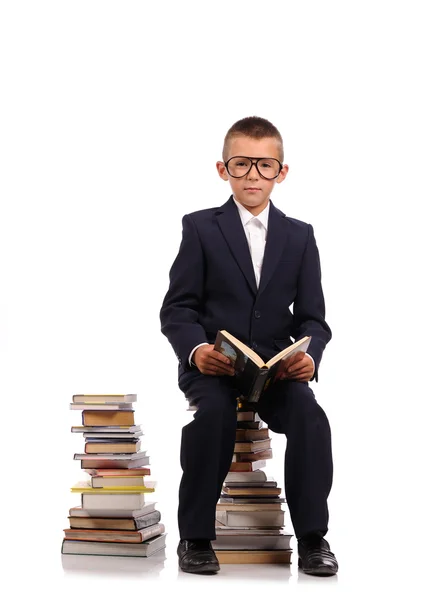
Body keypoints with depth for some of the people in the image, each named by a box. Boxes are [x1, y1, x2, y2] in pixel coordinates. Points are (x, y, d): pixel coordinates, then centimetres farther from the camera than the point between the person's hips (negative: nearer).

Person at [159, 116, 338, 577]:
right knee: (213, 411, -33)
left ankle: (312, 537, -13)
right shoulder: (200, 228, 4)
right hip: (211, 364, -2)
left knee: (308, 415, -27)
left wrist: (309, 355, -14)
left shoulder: (300, 236, 11)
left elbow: (312, 316, 8)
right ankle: (195, 537, -17)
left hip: (277, 366, 2)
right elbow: (177, 309, 0)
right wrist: (195, 349, -21)